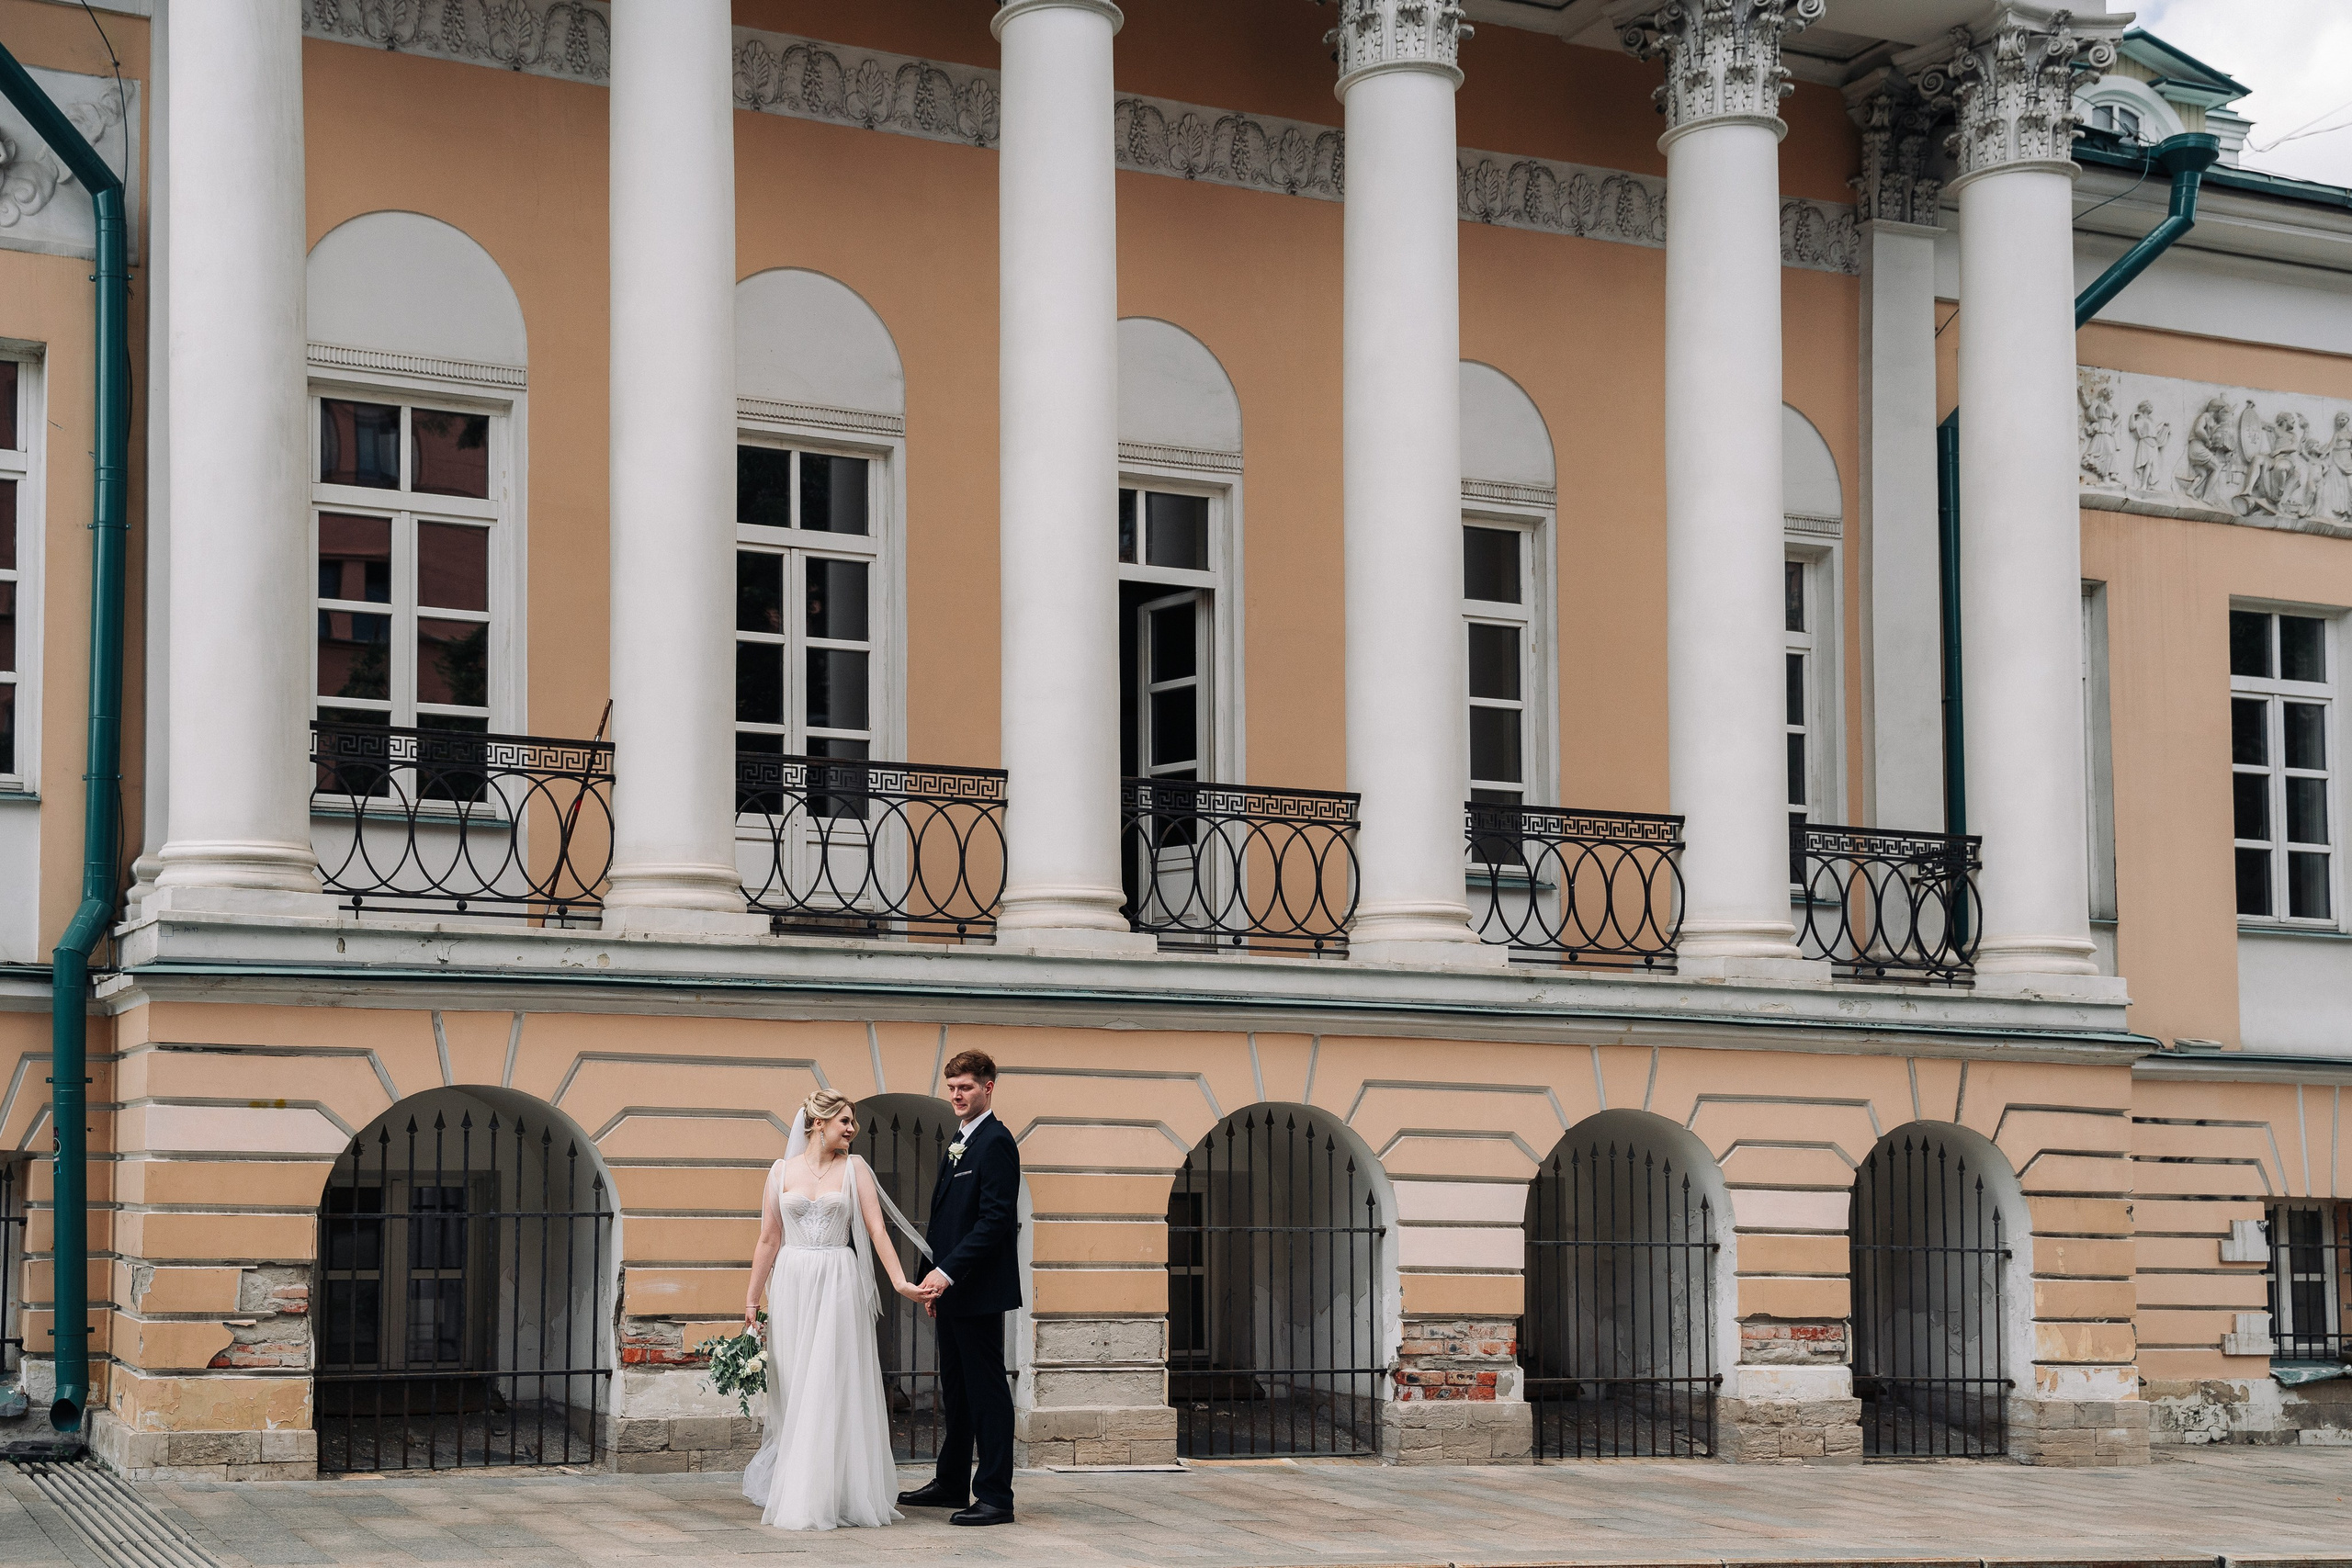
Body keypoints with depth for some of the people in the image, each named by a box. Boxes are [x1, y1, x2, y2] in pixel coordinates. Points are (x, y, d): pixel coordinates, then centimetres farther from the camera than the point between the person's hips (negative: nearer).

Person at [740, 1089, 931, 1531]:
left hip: (839, 1286, -1)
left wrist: (899, 1280, -13)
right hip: (792, 1286, 1)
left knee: (835, 1388, -4)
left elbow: (876, 1229, -2)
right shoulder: (781, 1171, 7)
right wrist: (752, 1300, 6)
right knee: (794, 1393, 4)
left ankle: (836, 1496, 1)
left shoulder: (854, 1169, 5)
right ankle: (793, 1493, 13)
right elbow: (768, 1240, 9)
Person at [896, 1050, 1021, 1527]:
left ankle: (995, 1496, -3)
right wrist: (935, 1280, 14)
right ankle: (951, 1485, 25)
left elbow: (994, 1220, -20)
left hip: (980, 1290, -9)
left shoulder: (995, 1143, -12)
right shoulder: (958, 1145, 18)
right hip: (952, 1291, 9)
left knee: (987, 1390, -6)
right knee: (956, 1391, 16)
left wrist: (946, 1273, -22)